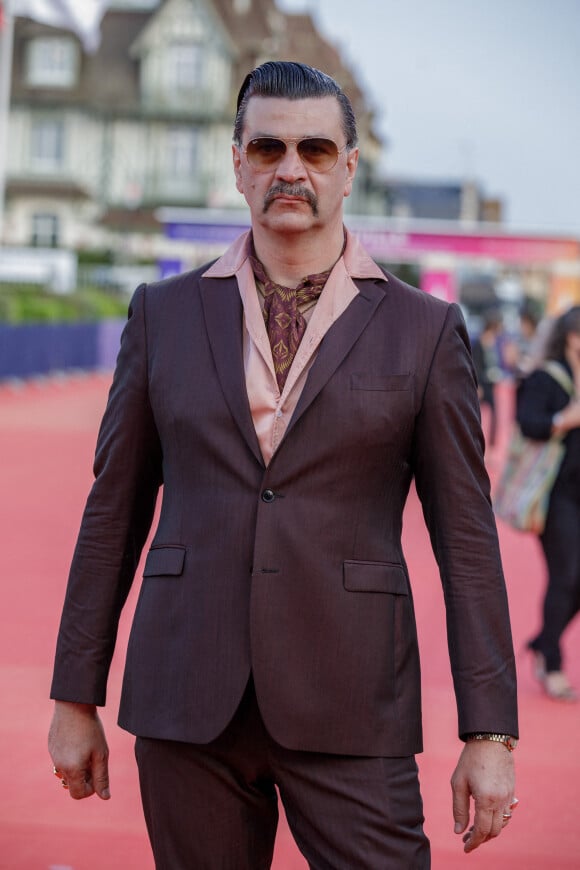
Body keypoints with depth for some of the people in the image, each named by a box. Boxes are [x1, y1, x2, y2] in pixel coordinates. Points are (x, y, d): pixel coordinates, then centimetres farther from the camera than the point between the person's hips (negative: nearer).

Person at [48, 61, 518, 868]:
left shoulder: (424, 329, 3)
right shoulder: (165, 314, 8)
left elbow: (467, 536, 1)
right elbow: (114, 509, 10)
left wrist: (489, 735, -4)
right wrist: (76, 700, 8)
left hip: (348, 712, -1)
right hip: (188, 705, 2)